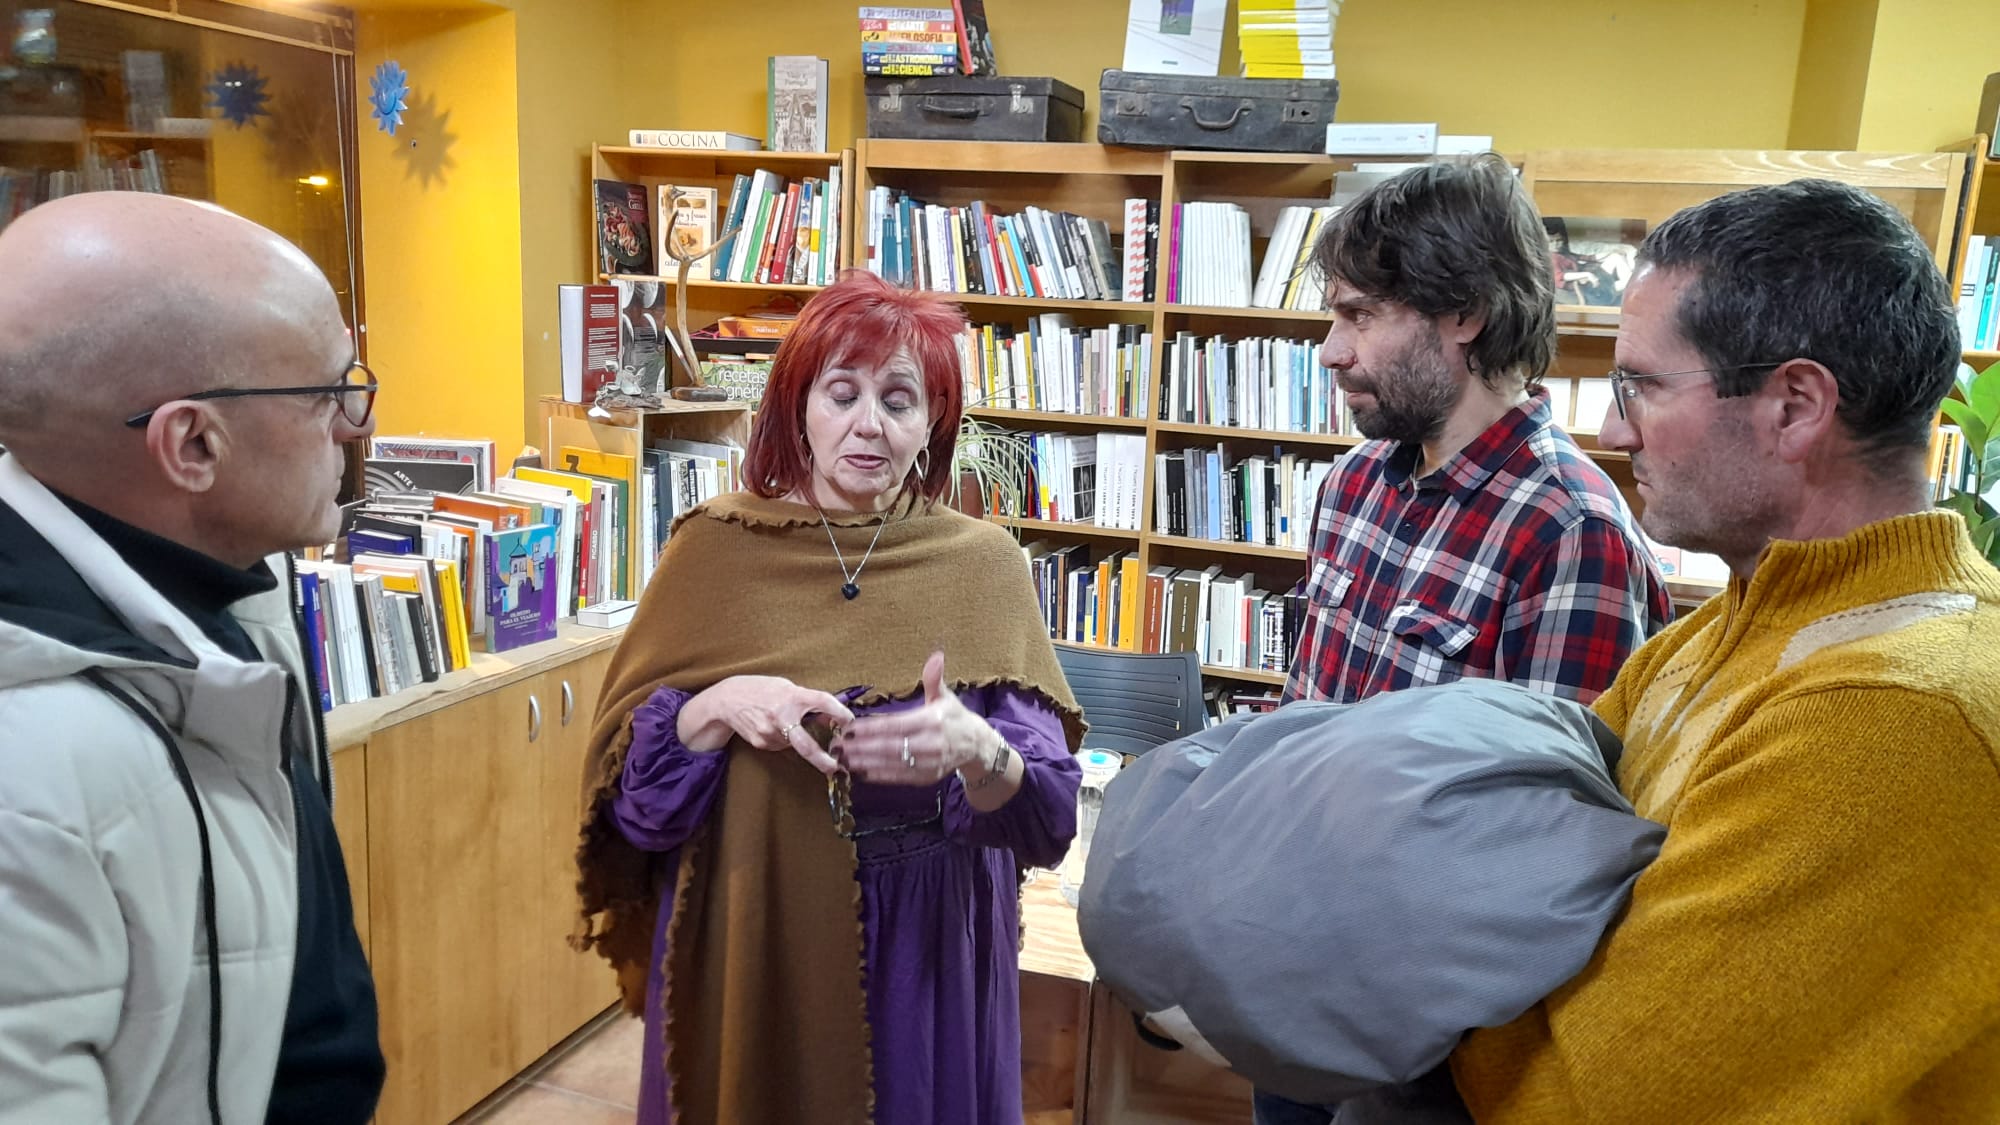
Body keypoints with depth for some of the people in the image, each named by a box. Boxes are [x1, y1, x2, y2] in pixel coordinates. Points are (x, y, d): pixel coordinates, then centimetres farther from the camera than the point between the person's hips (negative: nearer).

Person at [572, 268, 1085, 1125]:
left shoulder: (984, 563, -5)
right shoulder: (714, 548, -5)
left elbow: (1050, 816, -9)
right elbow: (625, 789, -4)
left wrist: (977, 751, -29)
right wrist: (716, 710, -23)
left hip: (919, 964, 0)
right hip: (742, 959, 0)